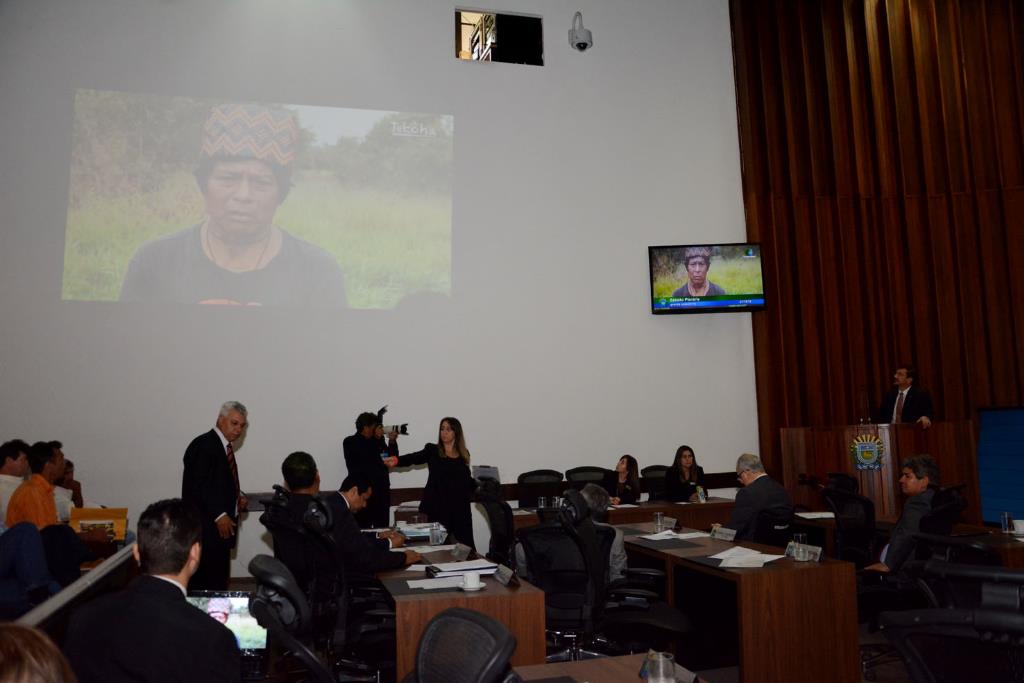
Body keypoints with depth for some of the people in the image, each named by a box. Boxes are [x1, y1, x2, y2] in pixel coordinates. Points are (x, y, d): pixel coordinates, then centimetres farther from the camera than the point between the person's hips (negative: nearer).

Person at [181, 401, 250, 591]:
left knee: (219, 580, 10)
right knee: (207, 582, -8)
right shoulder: (203, 445, -12)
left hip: (222, 525, 9)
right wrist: (219, 515, -20)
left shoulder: (224, 446, 16)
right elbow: (196, 485, -18)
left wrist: (239, 496, 5)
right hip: (206, 527, -9)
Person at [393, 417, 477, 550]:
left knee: (465, 546, -1)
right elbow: (412, 458, -14)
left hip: (460, 508, 2)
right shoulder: (432, 450, 2)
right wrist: (396, 460, -32)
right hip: (438, 508, -2)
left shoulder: (464, 454, 10)